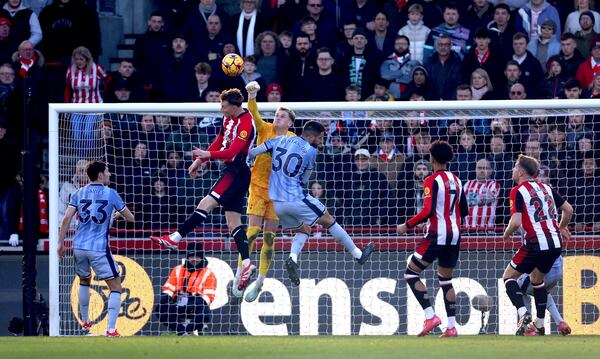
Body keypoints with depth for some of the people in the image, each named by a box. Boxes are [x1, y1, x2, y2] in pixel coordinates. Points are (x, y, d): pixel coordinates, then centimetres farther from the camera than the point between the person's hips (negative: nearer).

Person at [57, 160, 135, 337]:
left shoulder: (79, 193, 7)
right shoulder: (110, 194, -2)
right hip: (99, 248, -5)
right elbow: (130, 218, 5)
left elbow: (66, 219, -2)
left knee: (84, 281, 29)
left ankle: (85, 322, 38)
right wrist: (119, 214, 26)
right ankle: (111, 330, -9)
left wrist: (61, 243, 3)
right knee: (115, 287, 2)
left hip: (79, 247, 5)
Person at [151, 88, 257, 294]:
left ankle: (175, 238, -23)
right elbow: (219, 143, 26)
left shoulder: (245, 123, -15)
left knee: (206, 204, -18)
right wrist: (199, 160, 21)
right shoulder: (229, 119, 14)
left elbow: (232, 151, -25)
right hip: (231, 170, 10)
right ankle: (247, 264, -5)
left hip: (237, 172, -10)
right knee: (233, 221, 3)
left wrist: (207, 155, -35)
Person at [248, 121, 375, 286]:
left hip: (276, 202, 6)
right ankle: (358, 254, 19)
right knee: (328, 221, 12)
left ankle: (293, 258, -4)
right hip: (296, 199, -6)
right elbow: (304, 180, 6)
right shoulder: (310, 151, -5)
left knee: (303, 230, 23)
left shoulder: (280, 140, 8)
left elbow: (252, 152, 4)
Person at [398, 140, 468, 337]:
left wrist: (407, 225, -8)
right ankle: (451, 326, 9)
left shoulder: (432, 181, -10)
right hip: (454, 236, 7)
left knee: (411, 273, 0)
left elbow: (427, 211, -18)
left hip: (437, 235, -7)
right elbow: (464, 211, 16)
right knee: (446, 280, 17)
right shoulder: (456, 180, 11)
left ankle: (430, 316, -13)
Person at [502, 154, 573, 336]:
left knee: (509, 277, 7)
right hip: (555, 242, 7)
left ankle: (523, 313, -15)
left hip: (536, 243, -7)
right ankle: (539, 323, 27)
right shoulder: (546, 188, 14)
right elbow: (568, 209, 19)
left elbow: (516, 222, -16)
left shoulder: (517, 191, -5)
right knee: (537, 279, 27)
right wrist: (561, 228, 37)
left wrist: (507, 234, 5)